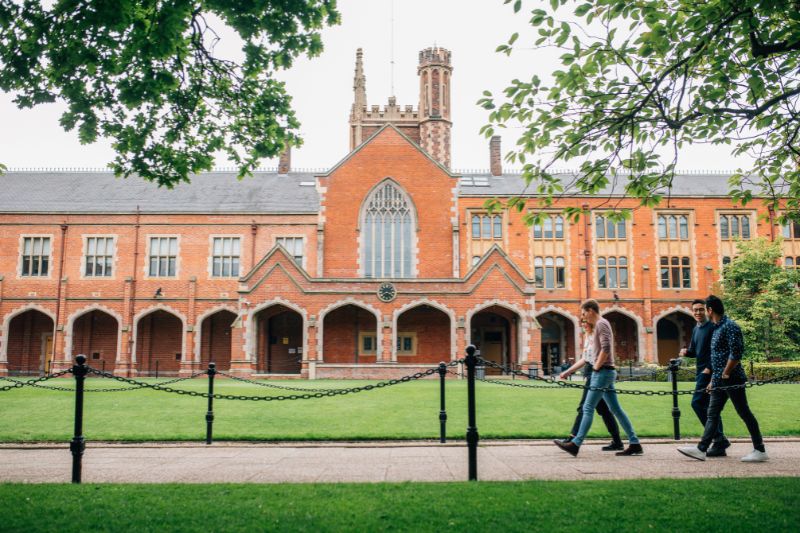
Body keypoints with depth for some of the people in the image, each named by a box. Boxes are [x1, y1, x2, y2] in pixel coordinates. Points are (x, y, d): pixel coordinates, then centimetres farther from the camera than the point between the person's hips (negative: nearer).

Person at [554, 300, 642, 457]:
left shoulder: (601, 324, -10)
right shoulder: (600, 325, 20)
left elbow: (606, 348, -22)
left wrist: (596, 367, -15)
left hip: (603, 372, -10)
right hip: (606, 372, 10)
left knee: (588, 408, -9)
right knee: (616, 409, 10)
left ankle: (575, 444, -7)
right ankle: (635, 444, 12)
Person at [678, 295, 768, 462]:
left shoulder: (730, 326, -14)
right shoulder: (717, 328, 15)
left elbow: (736, 353, -22)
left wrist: (725, 374, -16)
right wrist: (714, 379, 21)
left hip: (732, 380, -10)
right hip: (719, 381, 10)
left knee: (744, 413, 0)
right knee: (712, 414, 7)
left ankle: (760, 451, 11)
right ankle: (701, 450, 9)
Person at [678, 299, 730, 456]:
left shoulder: (712, 326, -9)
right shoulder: (696, 329, 18)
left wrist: (709, 368, -20)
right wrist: (686, 352, 2)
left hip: (709, 371, -9)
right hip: (701, 372, 9)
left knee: (697, 403, -14)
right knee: (710, 407, 10)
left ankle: (718, 439, -8)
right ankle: (719, 443, 16)